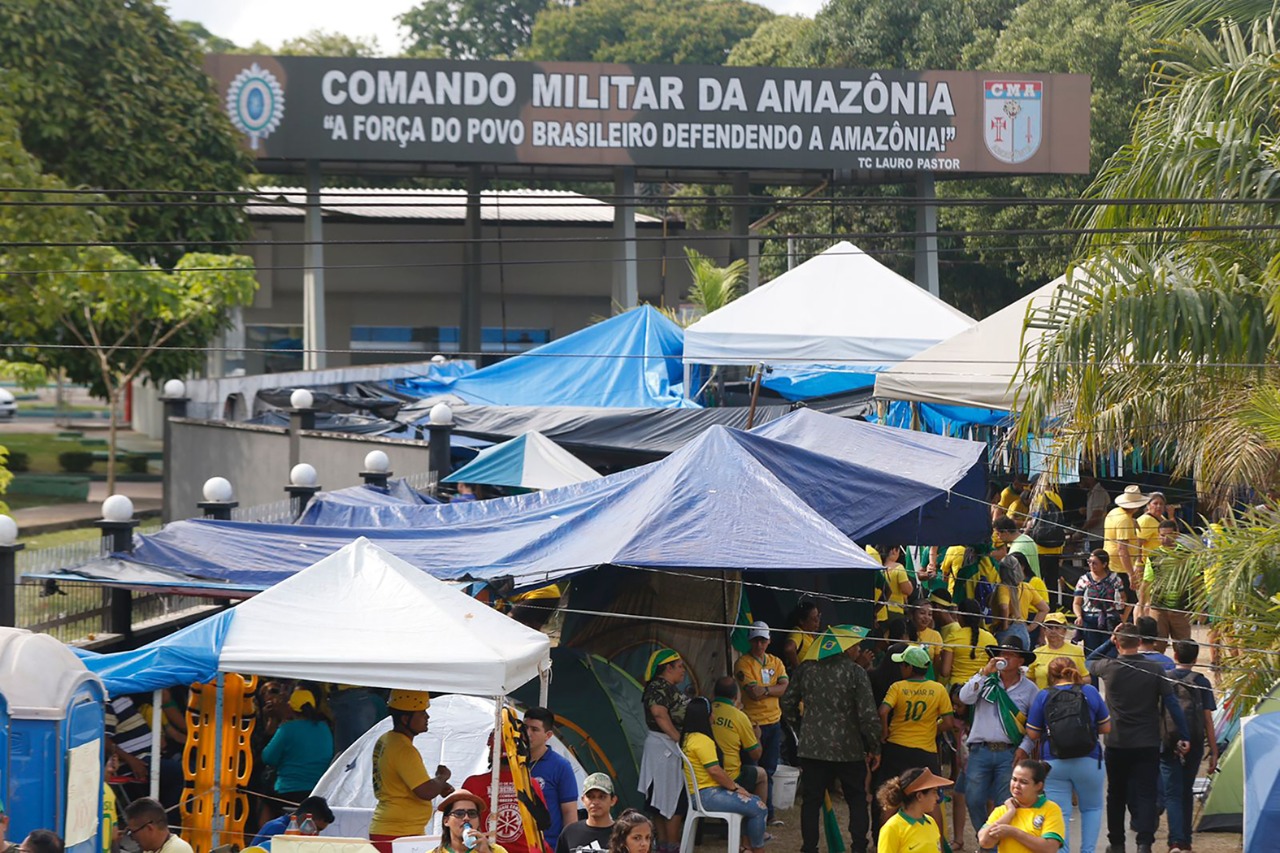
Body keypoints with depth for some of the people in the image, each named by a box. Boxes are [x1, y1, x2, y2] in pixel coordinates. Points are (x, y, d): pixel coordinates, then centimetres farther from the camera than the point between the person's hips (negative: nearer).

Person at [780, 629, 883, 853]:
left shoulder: (807, 669, 2)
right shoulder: (855, 672, -9)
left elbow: (787, 702, 7)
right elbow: (868, 714, -13)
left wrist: (800, 724, 24)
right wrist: (874, 749, -3)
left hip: (812, 748, 2)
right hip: (848, 750, -2)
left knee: (812, 801, 9)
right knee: (857, 800, 11)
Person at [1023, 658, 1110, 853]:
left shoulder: (1043, 696, -2)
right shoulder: (1090, 692, -1)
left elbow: (1032, 734, 0)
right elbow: (1106, 727, 6)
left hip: (1053, 763, 0)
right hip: (1088, 762, 0)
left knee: (1059, 814, 4)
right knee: (1092, 808, 18)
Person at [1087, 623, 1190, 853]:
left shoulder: (1108, 667, -7)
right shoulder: (1155, 670, -7)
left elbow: (1089, 665, 17)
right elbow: (1172, 704, -6)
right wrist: (1183, 737, 0)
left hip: (1116, 744, 1)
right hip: (1148, 745, -1)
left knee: (1116, 794, 15)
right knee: (1146, 794, -1)